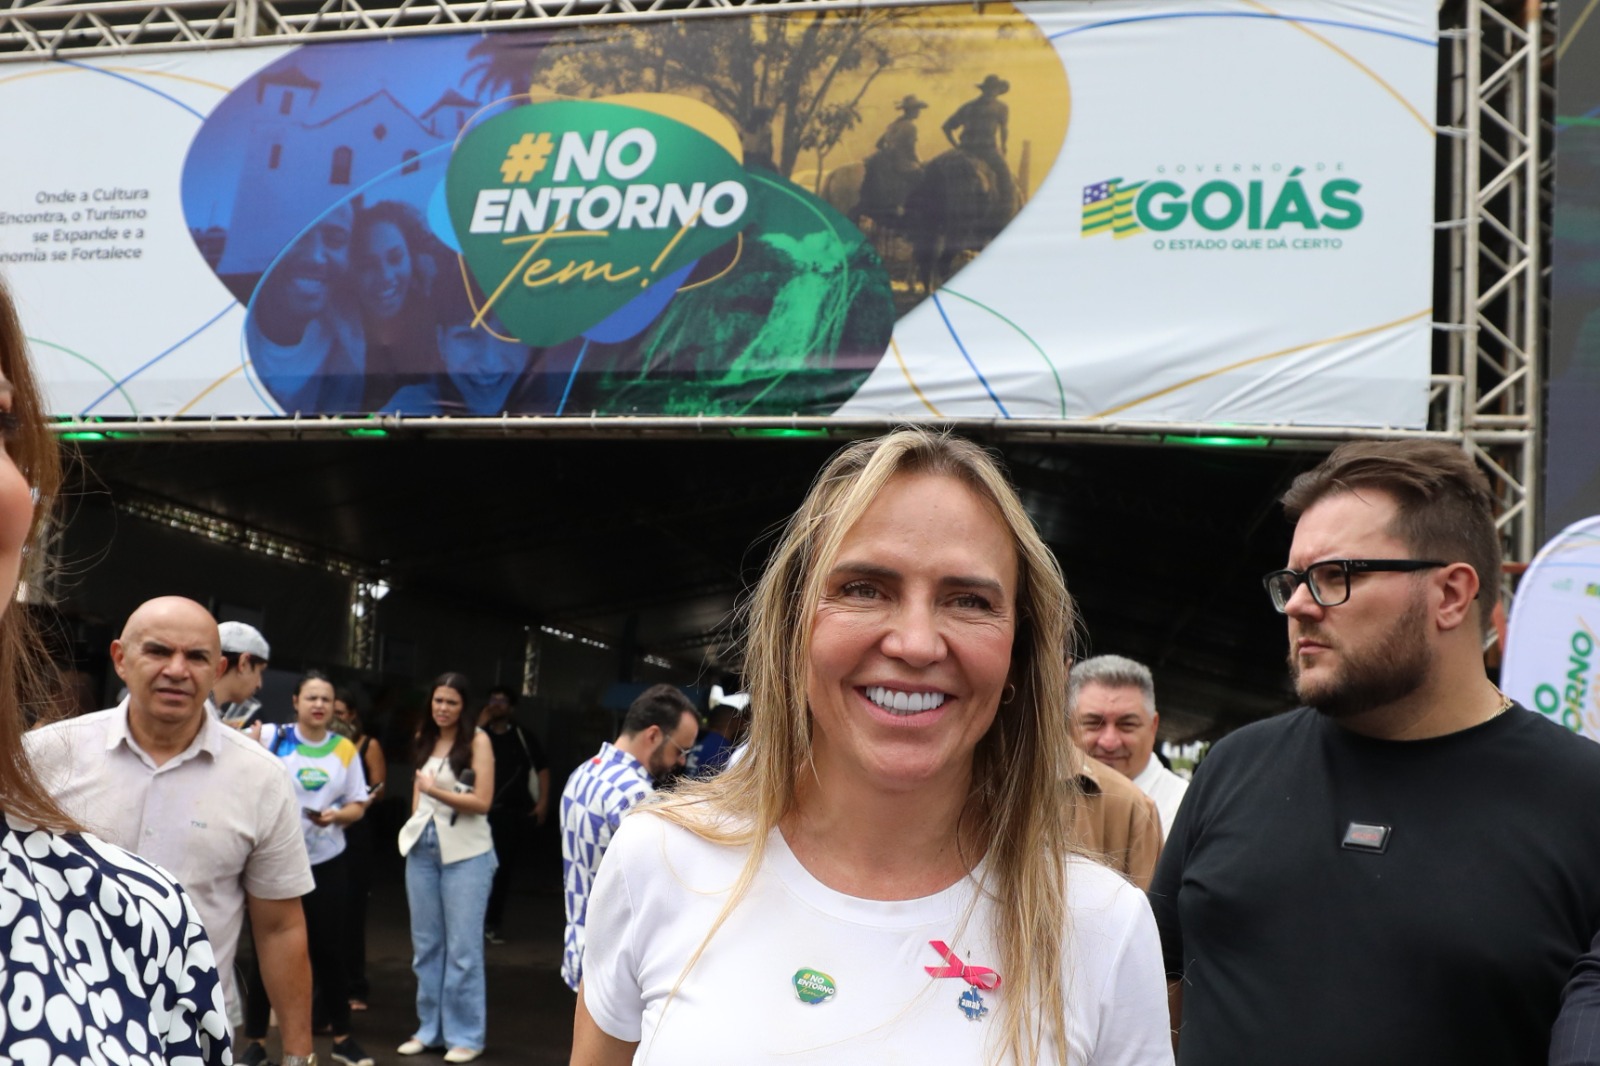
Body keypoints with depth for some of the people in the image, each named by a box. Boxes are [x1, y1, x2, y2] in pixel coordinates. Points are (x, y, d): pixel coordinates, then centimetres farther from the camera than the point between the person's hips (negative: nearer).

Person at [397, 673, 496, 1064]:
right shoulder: (425, 739, 11)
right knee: (425, 944, 11)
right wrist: (416, 826, 14)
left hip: (465, 853, -6)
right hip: (422, 849, 6)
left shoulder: (478, 740, -7)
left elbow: (482, 801, -13)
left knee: (462, 947, -2)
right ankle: (430, 1029, 21)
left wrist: (438, 792, -24)